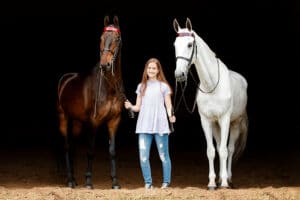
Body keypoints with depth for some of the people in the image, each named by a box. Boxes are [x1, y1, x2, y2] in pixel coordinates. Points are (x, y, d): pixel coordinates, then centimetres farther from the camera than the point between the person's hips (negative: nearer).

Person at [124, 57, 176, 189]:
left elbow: (168, 106, 2)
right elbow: (138, 107, 13)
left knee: (163, 156, 2)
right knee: (143, 157, -3)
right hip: (144, 127, 3)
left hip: (160, 126, -3)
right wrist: (130, 106, -9)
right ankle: (148, 183, 8)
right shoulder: (141, 86, 13)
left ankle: (166, 182, 13)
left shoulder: (163, 86, 4)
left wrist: (171, 116, -19)